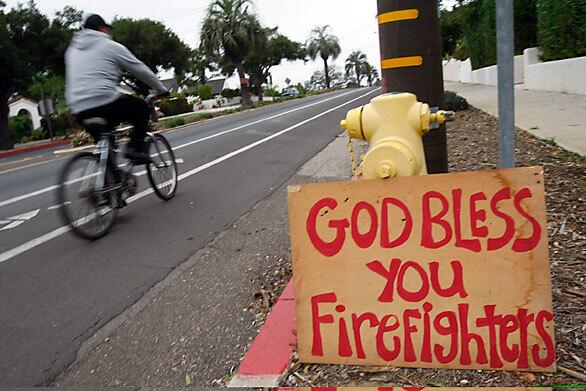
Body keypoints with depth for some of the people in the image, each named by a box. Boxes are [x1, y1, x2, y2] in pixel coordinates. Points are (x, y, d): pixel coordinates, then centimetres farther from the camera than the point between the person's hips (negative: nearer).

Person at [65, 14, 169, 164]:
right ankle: (136, 148, -1)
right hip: (107, 103, -6)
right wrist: (161, 90, 21)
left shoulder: (72, 50, 23)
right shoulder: (111, 46, 6)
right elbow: (141, 70, 10)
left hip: (79, 112, 6)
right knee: (142, 109, 17)